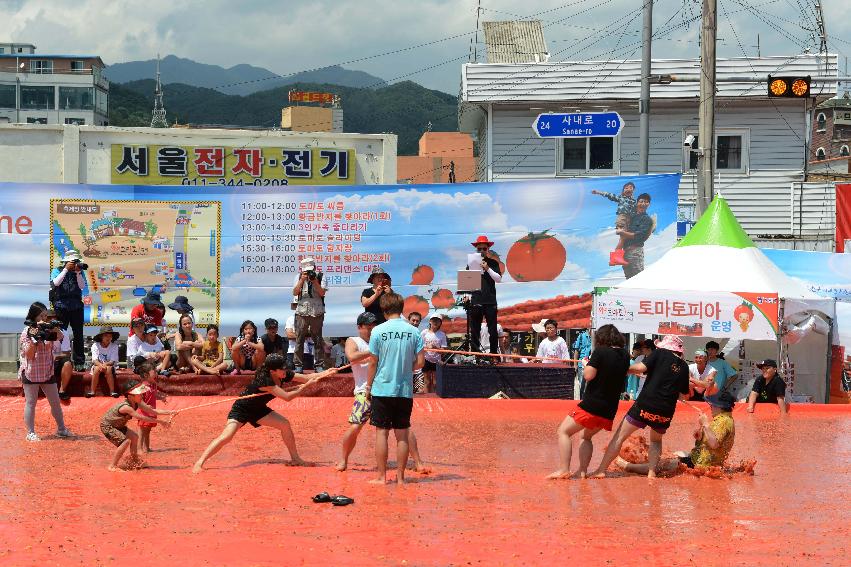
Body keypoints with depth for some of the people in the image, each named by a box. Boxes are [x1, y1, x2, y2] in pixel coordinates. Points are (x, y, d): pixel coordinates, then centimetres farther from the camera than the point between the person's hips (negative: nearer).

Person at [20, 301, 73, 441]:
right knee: (31, 403, 1)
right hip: (31, 373, -5)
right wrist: (34, 338, -25)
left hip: (47, 372, 5)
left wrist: (54, 329, -22)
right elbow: (29, 354, -14)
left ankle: (61, 429, 21)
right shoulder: (27, 332, -8)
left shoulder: (47, 330, 6)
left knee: (55, 402, 9)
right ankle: (30, 432, 7)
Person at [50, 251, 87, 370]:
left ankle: (79, 363, 7)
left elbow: (82, 286, -3)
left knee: (78, 335, 3)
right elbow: (56, 283, -15)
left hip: (76, 307, 2)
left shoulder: (80, 272, 9)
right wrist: (66, 269, -15)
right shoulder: (57, 271, 4)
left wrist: (78, 272, -12)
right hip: (61, 307, -2)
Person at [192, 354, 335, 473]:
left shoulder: (284, 375, -11)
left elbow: (307, 377, -6)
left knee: (285, 424, -2)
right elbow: (287, 397, -35)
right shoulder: (264, 380, -34)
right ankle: (199, 463, -21)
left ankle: (295, 458, 12)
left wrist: (324, 373, -20)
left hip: (258, 409, 8)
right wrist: (305, 386, -28)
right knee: (227, 436, -24)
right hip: (241, 409, -8)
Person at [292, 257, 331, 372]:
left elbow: (322, 293, -7)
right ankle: (298, 365, 6)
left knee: (317, 339, 3)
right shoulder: (299, 277, 6)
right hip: (302, 312, 1)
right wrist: (302, 280, -11)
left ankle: (319, 365, 7)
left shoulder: (320, 277, 1)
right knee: (299, 339, 1)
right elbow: (295, 292, -2)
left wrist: (314, 281, -16)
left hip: (317, 312, -1)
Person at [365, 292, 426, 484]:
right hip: (405, 390, 2)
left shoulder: (378, 331, -6)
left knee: (381, 432, 4)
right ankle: (400, 476, 10)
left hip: (382, 389, -2)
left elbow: (373, 363, -3)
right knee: (402, 435, 7)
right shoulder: (413, 332, 0)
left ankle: (382, 476, 5)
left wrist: (368, 387, 8)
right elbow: (420, 362, -1)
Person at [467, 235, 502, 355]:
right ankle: (474, 353, 7)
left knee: (493, 330, -2)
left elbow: (499, 279, -2)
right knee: (474, 330, 3)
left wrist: (487, 269, -14)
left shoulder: (493, 263, 7)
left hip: (490, 301, -1)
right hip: (475, 301, 1)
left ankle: (494, 353, 2)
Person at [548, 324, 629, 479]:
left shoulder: (601, 352, -13)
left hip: (592, 406, -7)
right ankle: (582, 471, 15)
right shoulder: (625, 356, 6)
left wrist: (586, 364, 3)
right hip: (609, 410, 7)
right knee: (586, 436, 26)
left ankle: (564, 470, -6)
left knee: (564, 431, 4)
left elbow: (588, 375, -18)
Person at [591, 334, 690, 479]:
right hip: (666, 412, 4)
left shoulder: (661, 354, 1)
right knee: (656, 440, 29)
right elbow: (684, 394, 18)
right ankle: (652, 471, 12)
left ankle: (601, 470, 1)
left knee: (619, 437, 6)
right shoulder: (684, 367, 12)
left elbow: (641, 367, -14)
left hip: (645, 405, -4)